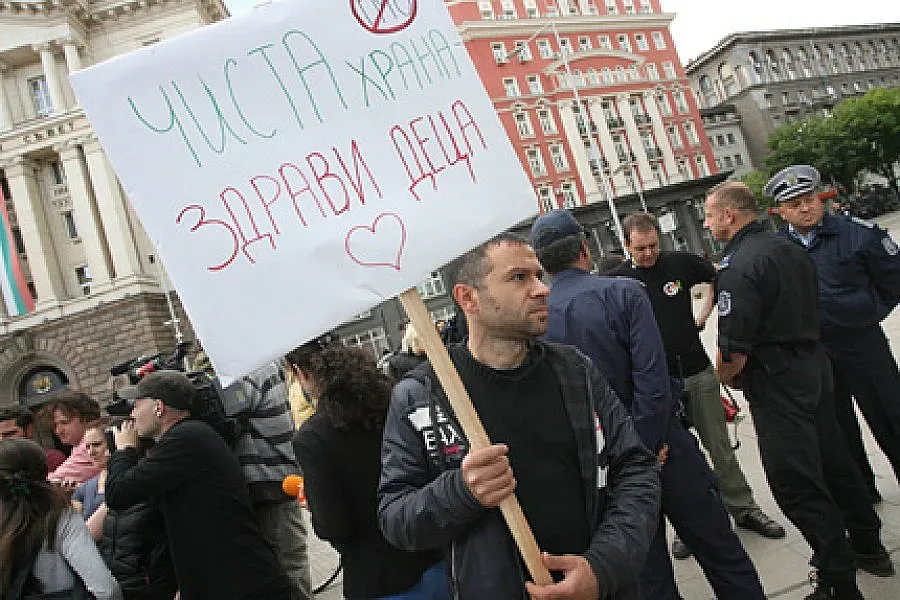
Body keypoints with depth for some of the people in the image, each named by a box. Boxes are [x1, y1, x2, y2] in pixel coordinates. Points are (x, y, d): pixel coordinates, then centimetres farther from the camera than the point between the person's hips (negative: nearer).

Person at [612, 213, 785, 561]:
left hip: (698, 372, 2)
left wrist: (703, 316, 9)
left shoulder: (680, 262, -1)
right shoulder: (617, 280, -6)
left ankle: (743, 509, 27)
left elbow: (716, 278, 18)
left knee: (720, 448, 11)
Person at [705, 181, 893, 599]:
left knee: (797, 486, 1)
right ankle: (868, 546, 39)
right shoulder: (789, 249, 9)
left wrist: (726, 377, -3)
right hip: (815, 365, 9)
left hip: (777, 384, -9)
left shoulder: (738, 265, -20)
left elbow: (734, 350, -24)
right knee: (832, 460, 22)